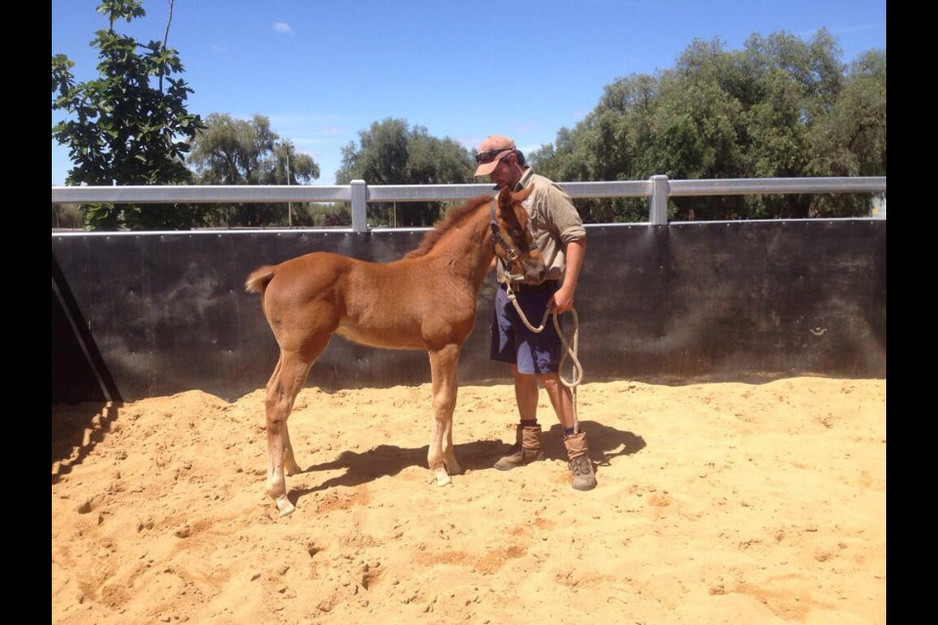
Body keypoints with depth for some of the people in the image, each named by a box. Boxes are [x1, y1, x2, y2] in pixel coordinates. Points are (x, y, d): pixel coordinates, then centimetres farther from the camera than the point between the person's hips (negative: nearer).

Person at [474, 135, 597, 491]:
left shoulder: (544, 191, -11)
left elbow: (576, 237, -15)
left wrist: (567, 290, -20)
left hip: (538, 294, -7)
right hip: (506, 293, 8)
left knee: (546, 372, -7)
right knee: (519, 370, 13)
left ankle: (577, 450, 5)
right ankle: (529, 442, 27)